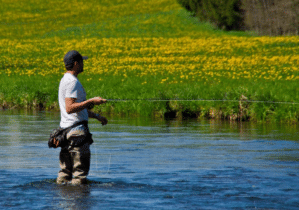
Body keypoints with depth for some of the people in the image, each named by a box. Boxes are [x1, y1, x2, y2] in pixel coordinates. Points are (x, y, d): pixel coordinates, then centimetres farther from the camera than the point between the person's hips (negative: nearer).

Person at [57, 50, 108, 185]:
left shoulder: (65, 80, 20)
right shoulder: (72, 82, -14)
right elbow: (70, 108, -23)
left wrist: (97, 116, 27)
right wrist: (91, 101, -22)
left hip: (65, 128, 10)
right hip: (76, 130, -10)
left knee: (65, 169, 12)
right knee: (81, 168, -8)